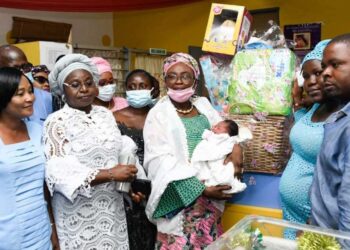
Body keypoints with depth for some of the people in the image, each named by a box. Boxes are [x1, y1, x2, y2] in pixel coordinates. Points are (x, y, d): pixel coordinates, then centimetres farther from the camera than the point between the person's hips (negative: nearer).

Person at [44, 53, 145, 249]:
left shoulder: (106, 114, 6)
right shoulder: (57, 122, -11)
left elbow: (123, 151, 9)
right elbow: (59, 172, -19)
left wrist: (133, 180, -8)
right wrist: (110, 174, -23)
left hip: (113, 207, 5)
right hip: (79, 214, -5)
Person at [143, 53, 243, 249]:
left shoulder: (203, 105, 9)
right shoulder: (158, 115, -7)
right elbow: (164, 165, -14)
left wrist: (236, 148, -8)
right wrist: (201, 189, -21)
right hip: (180, 199, -5)